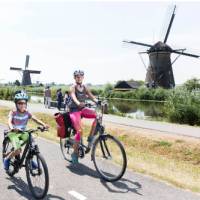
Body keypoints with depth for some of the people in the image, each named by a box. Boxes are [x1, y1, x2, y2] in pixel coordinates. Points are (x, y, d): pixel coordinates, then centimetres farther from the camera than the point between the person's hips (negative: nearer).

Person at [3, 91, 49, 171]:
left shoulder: (27, 113, -5)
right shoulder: (13, 112, -15)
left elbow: (35, 119, -15)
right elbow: (9, 121, -31)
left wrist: (43, 124, -34)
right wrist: (12, 128, -54)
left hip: (23, 132, 4)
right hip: (13, 133, -4)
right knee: (18, 150, -25)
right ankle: (7, 159, 5)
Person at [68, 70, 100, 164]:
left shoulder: (85, 87, 8)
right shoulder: (73, 88, -8)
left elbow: (91, 96, -4)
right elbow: (74, 97, -28)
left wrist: (98, 101, -26)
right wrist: (78, 103, -50)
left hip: (82, 109, 5)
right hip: (74, 110, -5)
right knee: (80, 131, -19)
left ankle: (90, 137, -8)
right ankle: (75, 153, -3)